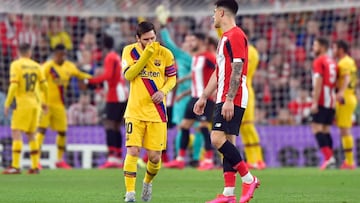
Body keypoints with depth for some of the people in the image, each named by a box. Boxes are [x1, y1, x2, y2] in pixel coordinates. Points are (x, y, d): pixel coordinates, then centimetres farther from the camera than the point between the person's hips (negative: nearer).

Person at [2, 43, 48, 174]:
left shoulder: (16, 65, -7)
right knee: (31, 135, 14)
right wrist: (45, 102, 25)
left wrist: (7, 104, -11)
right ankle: (35, 166, 15)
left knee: (16, 133, -9)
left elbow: (14, 85, -15)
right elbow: (44, 86, 11)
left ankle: (15, 166, -18)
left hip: (22, 103, -6)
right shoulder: (36, 66, 8)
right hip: (34, 104, 6)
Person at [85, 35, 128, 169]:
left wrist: (90, 81, -22)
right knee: (116, 127, 12)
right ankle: (119, 158, 13)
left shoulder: (110, 58, -9)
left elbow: (108, 75, -22)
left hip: (114, 97, -9)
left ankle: (112, 157, -24)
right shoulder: (117, 57, 18)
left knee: (109, 125, -14)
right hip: (123, 94, 9)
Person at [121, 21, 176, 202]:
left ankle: (148, 182, 31)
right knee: (133, 150, -15)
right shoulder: (129, 51, -1)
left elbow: (172, 77, 10)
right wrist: (146, 54, -21)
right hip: (135, 111, -1)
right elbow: (128, 75, -14)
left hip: (157, 111, 1)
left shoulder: (165, 53, 0)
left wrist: (163, 91, -10)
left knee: (155, 156, 1)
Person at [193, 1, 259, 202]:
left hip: (232, 100, -10)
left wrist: (229, 100, -24)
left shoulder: (236, 36, -12)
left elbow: (237, 71, -19)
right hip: (224, 100, 10)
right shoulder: (226, 37, 20)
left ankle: (249, 179, -11)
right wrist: (204, 97, 26)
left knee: (218, 138, -17)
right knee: (227, 142, 6)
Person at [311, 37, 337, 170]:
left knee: (317, 128, -9)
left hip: (322, 101, -8)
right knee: (325, 130, 12)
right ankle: (330, 159, 7)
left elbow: (318, 82, -15)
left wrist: (315, 102, -17)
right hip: (331, 101, 8)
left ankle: (328, 157, -19)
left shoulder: (319, 61, -7)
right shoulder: (332, 62, 16)